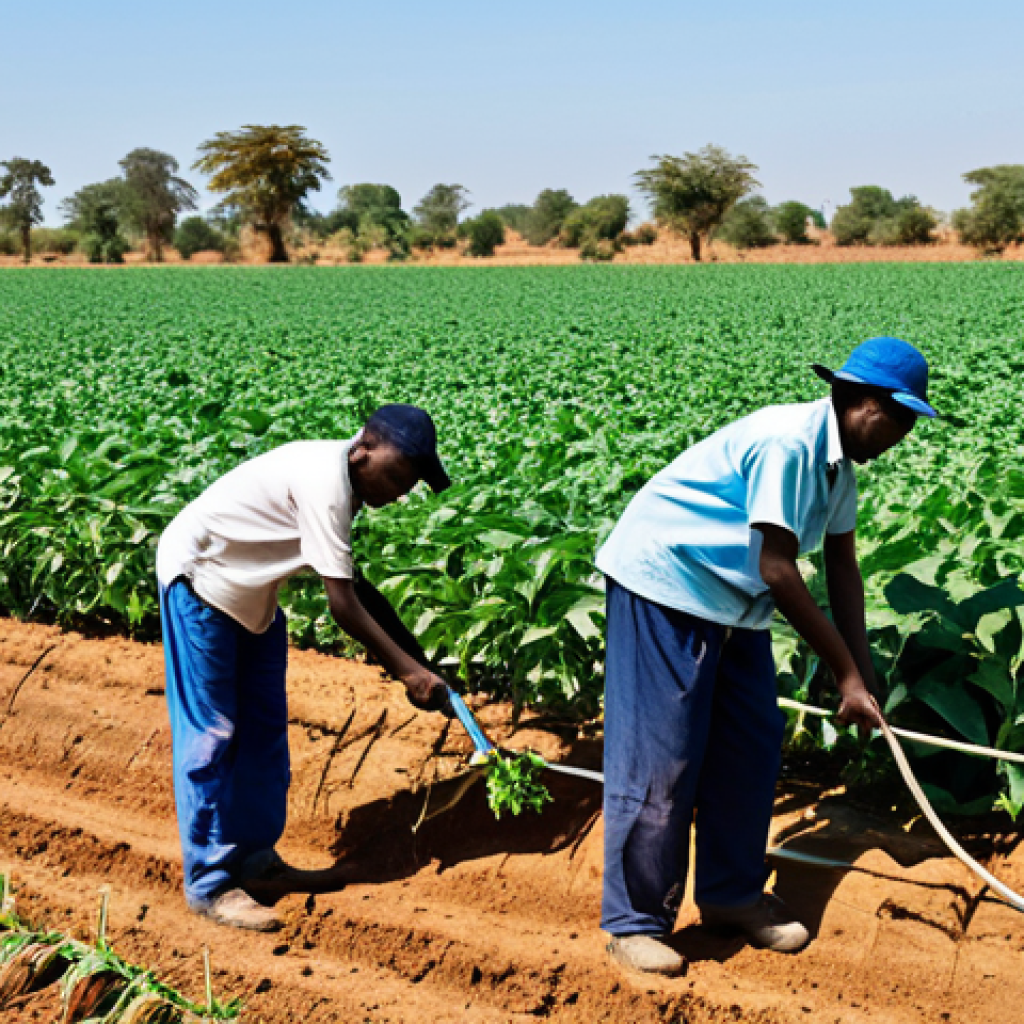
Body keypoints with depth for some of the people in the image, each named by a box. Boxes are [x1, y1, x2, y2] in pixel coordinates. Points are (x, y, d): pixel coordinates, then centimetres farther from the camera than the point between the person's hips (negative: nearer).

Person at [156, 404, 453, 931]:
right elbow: (342, 603, -29)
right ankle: (209, 884, 5)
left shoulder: (344, 478, -3)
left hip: (251, 588, 10)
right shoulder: (322, 480, -30)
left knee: (266, 726, 12)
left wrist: (414, 653, 4)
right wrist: (406, 669, -23)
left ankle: (257, 858, 23)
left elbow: (355, 585, 8)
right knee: (211, 734, -4)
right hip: (199, 577, -10)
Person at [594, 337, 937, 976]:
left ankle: (733, 895, 26)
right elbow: (778, 571, -27)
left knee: (752, 748, 10)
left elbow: (842, 565, 8)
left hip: (735, 602, 10)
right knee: (659, 760, -6)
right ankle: (635, 922, 7)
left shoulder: (839, 463, 5)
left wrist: (864, 673, 0)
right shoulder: (787, 442, -26)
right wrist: (847, 674, -21)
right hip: (662, 581, -9)